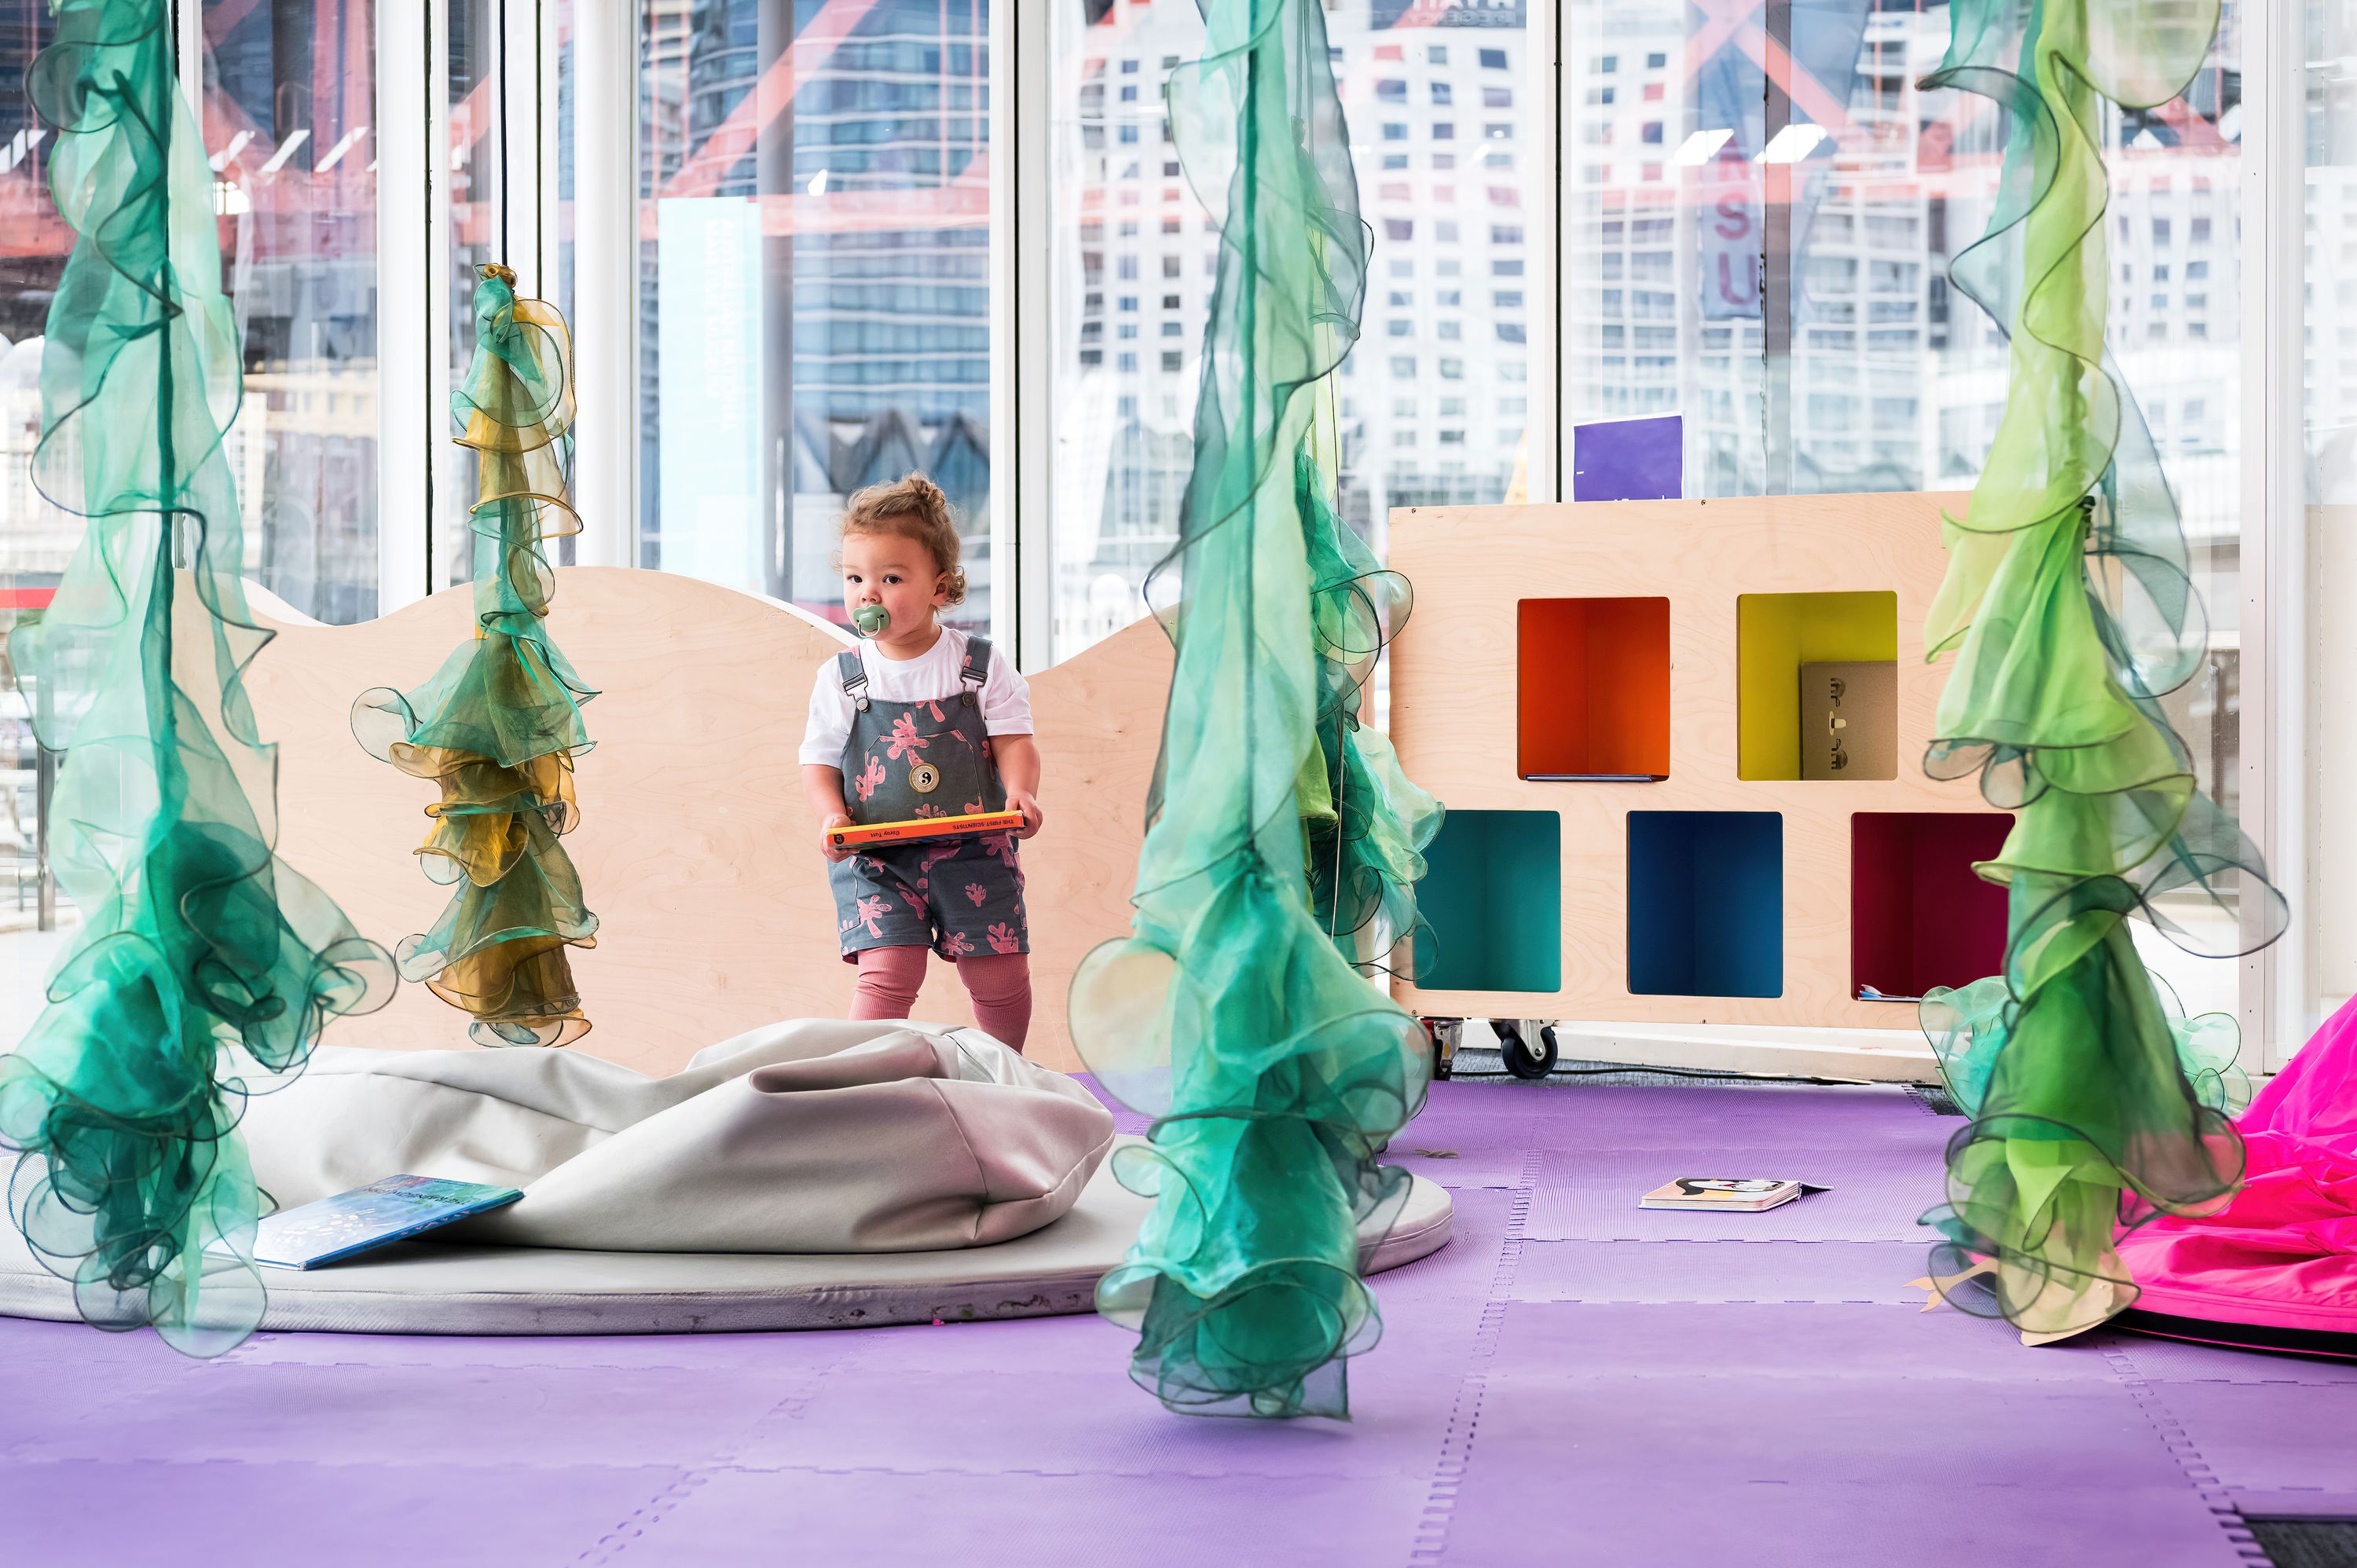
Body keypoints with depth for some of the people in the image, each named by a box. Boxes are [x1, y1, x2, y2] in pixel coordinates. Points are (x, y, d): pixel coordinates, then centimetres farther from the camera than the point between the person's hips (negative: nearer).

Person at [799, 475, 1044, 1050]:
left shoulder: (983, 665, 0)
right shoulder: (839, 679, 2)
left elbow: (1013, 739, -1)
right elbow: (819, 763, 3)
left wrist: (1020, 791, -21)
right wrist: (832, 816, -16)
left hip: (973, 851, 1)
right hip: (875, 858, 0)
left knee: (1001, 978, 5)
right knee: (887, 975, -15)